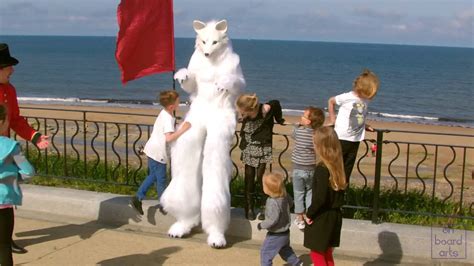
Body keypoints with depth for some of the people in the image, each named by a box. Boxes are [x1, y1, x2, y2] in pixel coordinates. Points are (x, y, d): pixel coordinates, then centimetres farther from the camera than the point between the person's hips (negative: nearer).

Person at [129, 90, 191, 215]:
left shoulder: (165, 113, 6)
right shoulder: (168, 119, -23)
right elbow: (169, 138, -34)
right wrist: (182, 129, -32)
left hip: (153, 150, 9)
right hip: (158, 153, -9)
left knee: (153, 176, 22)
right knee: (161, 179, 5)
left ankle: (138, 198, 22)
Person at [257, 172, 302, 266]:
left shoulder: (273, 203, -33)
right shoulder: (284, 196, -8)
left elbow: (273, 220, -32)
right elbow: (290, 203, 13)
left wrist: (261, 225, -19)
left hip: (276, 235, -9)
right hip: (285, 232, 9)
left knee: (265, 252, 5)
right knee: (285, 250, 29)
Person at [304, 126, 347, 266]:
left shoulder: (322, 169, -23)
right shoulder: (337, 166, 0)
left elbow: (320, 198, -26)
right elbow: (338, 191, 7)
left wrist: (309, 214, -11)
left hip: (321, 219, -7)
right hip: (334, 216, 8)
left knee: (317, 254, 9)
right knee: (326, 253, 21)